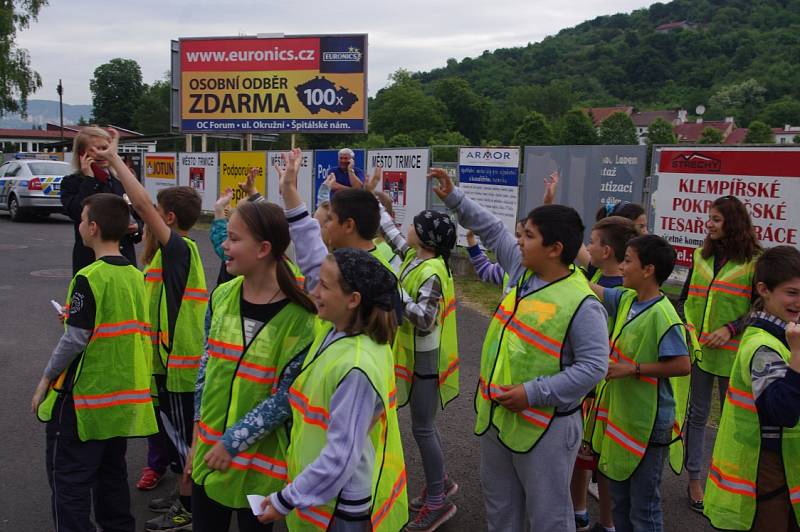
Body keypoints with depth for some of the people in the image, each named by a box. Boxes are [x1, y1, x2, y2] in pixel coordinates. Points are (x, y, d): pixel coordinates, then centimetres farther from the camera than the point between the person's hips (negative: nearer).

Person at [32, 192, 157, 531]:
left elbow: (75, 340, -18)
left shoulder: (89, 278, -18)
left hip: (85, 398, -7)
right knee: (111, 472, 19)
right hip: (124, 396, 7)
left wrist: (47, 379, -6)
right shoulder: (136, 277, 5)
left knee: (68, 479, 4)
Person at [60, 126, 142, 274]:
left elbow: (140, 216, 21)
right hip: (90, 261, -4)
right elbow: (78, 213, -17)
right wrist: (89, 179, -10)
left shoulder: (122, 180, 15)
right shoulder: (72, 183, 3)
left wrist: (136, 227, -1)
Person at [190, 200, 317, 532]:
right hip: (209, 446, 5)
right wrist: (200, 427, 6)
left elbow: (286, 397, -17)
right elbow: (207, 364, 7)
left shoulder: (298, 316, -19)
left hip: (258, 457, -5)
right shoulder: (222, 296, -3)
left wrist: (233, 441, -15)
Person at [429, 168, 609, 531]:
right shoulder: (523, 269, 0)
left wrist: (532, 394, -25)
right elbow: (492, 230, 13)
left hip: (544, 426, -8)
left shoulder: (582, 304, -22)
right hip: (497, 414, 8)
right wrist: (453, 198, 10)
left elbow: (593, 367, -23)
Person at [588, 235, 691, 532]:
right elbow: (593, 290, 15)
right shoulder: (626, 299, 2)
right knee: (619, 497, 22)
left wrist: (632, 368, -22)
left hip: (647, 423, -8)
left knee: (644, 507, 5)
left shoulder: (662, 315, -21)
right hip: (620, 415, 8)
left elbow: (682, 365, -24)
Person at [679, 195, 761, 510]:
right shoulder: (701, 256, 7)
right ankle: (694, 479, 22)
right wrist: (684, 324, -3)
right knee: (696, 414, 10)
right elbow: (685, 298, 14)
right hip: (696, 348, 3)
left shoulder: (754, 261, -6)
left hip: (731, 354, -3)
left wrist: (731, 329, -18)